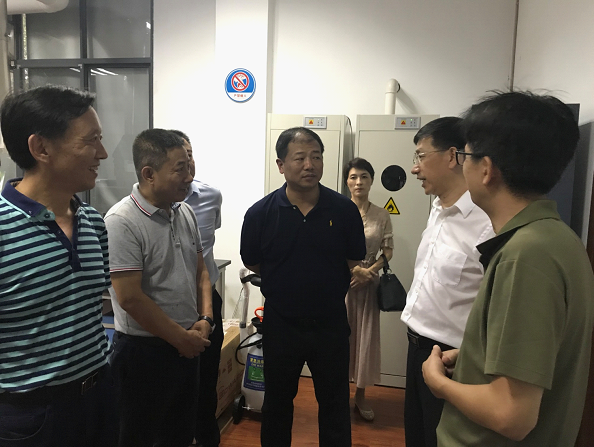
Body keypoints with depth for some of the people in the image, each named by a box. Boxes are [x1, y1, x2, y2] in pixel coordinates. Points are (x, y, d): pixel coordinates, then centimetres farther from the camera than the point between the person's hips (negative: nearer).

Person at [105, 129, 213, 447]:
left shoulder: (184, 212, 4)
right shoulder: (122, 221, -20)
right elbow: (130, 298, -22)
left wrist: (205, 319, -1)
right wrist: (182, 338, -14)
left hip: (187, 345, 7)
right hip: (144, 349, -7)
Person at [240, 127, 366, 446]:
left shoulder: (344, 210, -9)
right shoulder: (260, 213, -11)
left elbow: (354, 264, 2)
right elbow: (253, 264, 2)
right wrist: (287, 286, 2)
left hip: (330, 323, 0)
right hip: (281, 323, 0)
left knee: (335, 404, 17)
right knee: (277, 403, 21)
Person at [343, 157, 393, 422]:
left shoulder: (382, 215, 0)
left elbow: (388, 251, 1)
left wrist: (370, 271, -13)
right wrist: (357, 269, -17)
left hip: (368, 283, 2)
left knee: (366, 336, 10)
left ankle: (360, 395, 29)